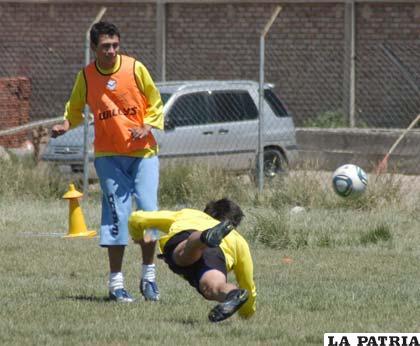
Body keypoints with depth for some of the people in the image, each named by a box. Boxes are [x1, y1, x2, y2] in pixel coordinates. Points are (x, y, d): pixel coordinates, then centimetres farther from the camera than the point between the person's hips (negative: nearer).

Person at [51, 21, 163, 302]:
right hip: (109, 155, 0)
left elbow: (155, 103, 5)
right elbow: (75, 109, 11)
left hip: (143, 152, 0)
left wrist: (147, 127, -12)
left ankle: (149, 276, 9)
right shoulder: (86, 76, -1)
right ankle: (116, 283, -2)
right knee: (117, 214, -7)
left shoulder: (135, 68, -5)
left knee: (149, 211, -7)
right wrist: (66, 125, -9)